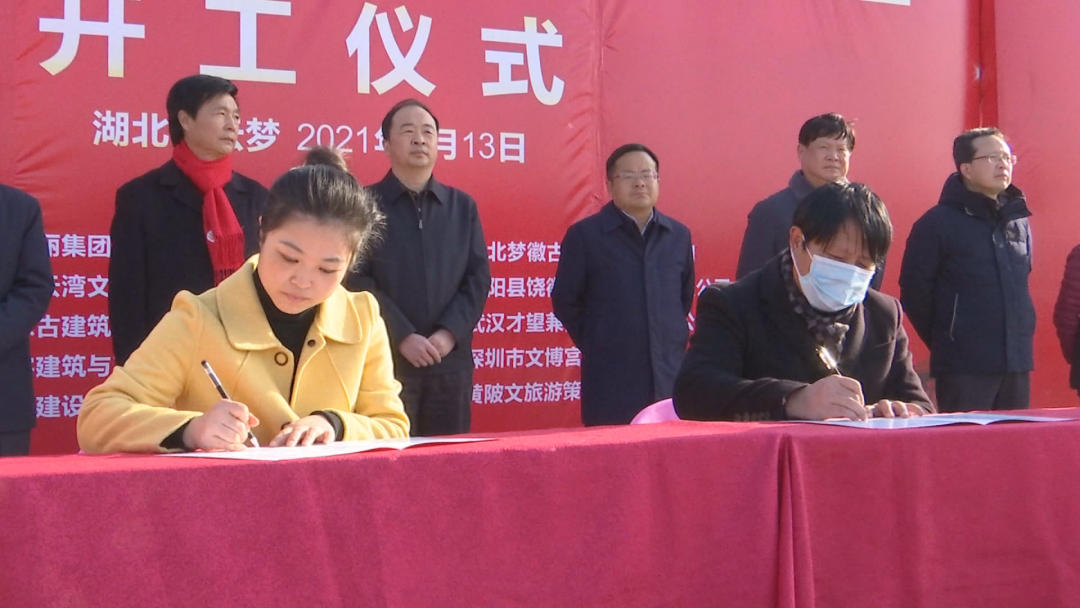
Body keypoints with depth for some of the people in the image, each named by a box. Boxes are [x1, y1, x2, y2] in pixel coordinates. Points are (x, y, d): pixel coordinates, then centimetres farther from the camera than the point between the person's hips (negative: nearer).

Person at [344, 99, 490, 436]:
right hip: (386, 358, -3)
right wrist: (403, 337, -15)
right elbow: (357, 280, -6)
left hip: (451, 358, 3)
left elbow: (479, 276, 7)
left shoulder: (463, 206, 13)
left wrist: (450, 333, -8)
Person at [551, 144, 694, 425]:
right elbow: (565, 302, 2)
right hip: (611, 384, -4)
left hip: (670, 380, 4)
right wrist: (596, 346, 5)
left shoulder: (679, 235, 10)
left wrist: (671, 344, 14)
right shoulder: (584, 235, -2)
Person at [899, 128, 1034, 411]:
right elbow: (914, 292, -6)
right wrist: (944, 341, 0)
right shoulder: (938, 223, -6)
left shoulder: (1019, 221, 12)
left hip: (1017, 364, 6)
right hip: (964, 368, -6)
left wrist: (1022, 335, 15)